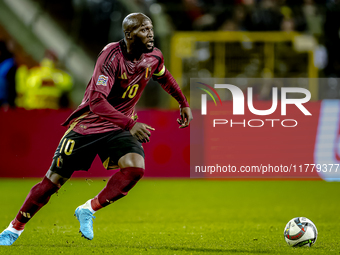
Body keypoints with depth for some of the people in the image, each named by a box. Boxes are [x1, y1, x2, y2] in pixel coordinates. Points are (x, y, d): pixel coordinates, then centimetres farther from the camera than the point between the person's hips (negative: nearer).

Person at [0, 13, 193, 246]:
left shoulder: (154, 57, -4)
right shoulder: (112, 56, -25)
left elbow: (164, 77, 23)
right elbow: (96, 101, -35)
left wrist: (183, 103, 28)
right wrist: (130, 124, -43)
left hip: (119, 127, 4)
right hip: (87, 123, -4)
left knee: (136, 167, -25)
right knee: (54, 180, 0)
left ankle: (88, 210, -7)